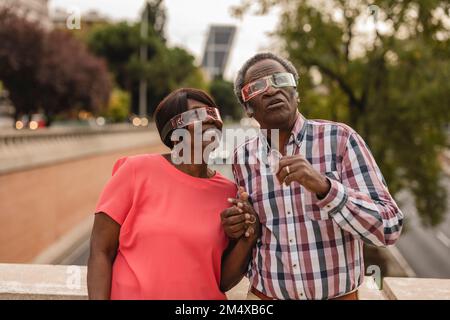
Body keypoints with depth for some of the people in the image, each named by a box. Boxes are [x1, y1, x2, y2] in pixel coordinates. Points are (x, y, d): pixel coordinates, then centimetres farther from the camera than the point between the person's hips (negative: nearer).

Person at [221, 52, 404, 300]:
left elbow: (388, 228, -16)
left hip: (339, 296, -2)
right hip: (264, 295, 2)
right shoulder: (242, 157, -3)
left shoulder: (340, 139, -12)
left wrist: (324, 187, -29)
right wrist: (239, 229, -10)